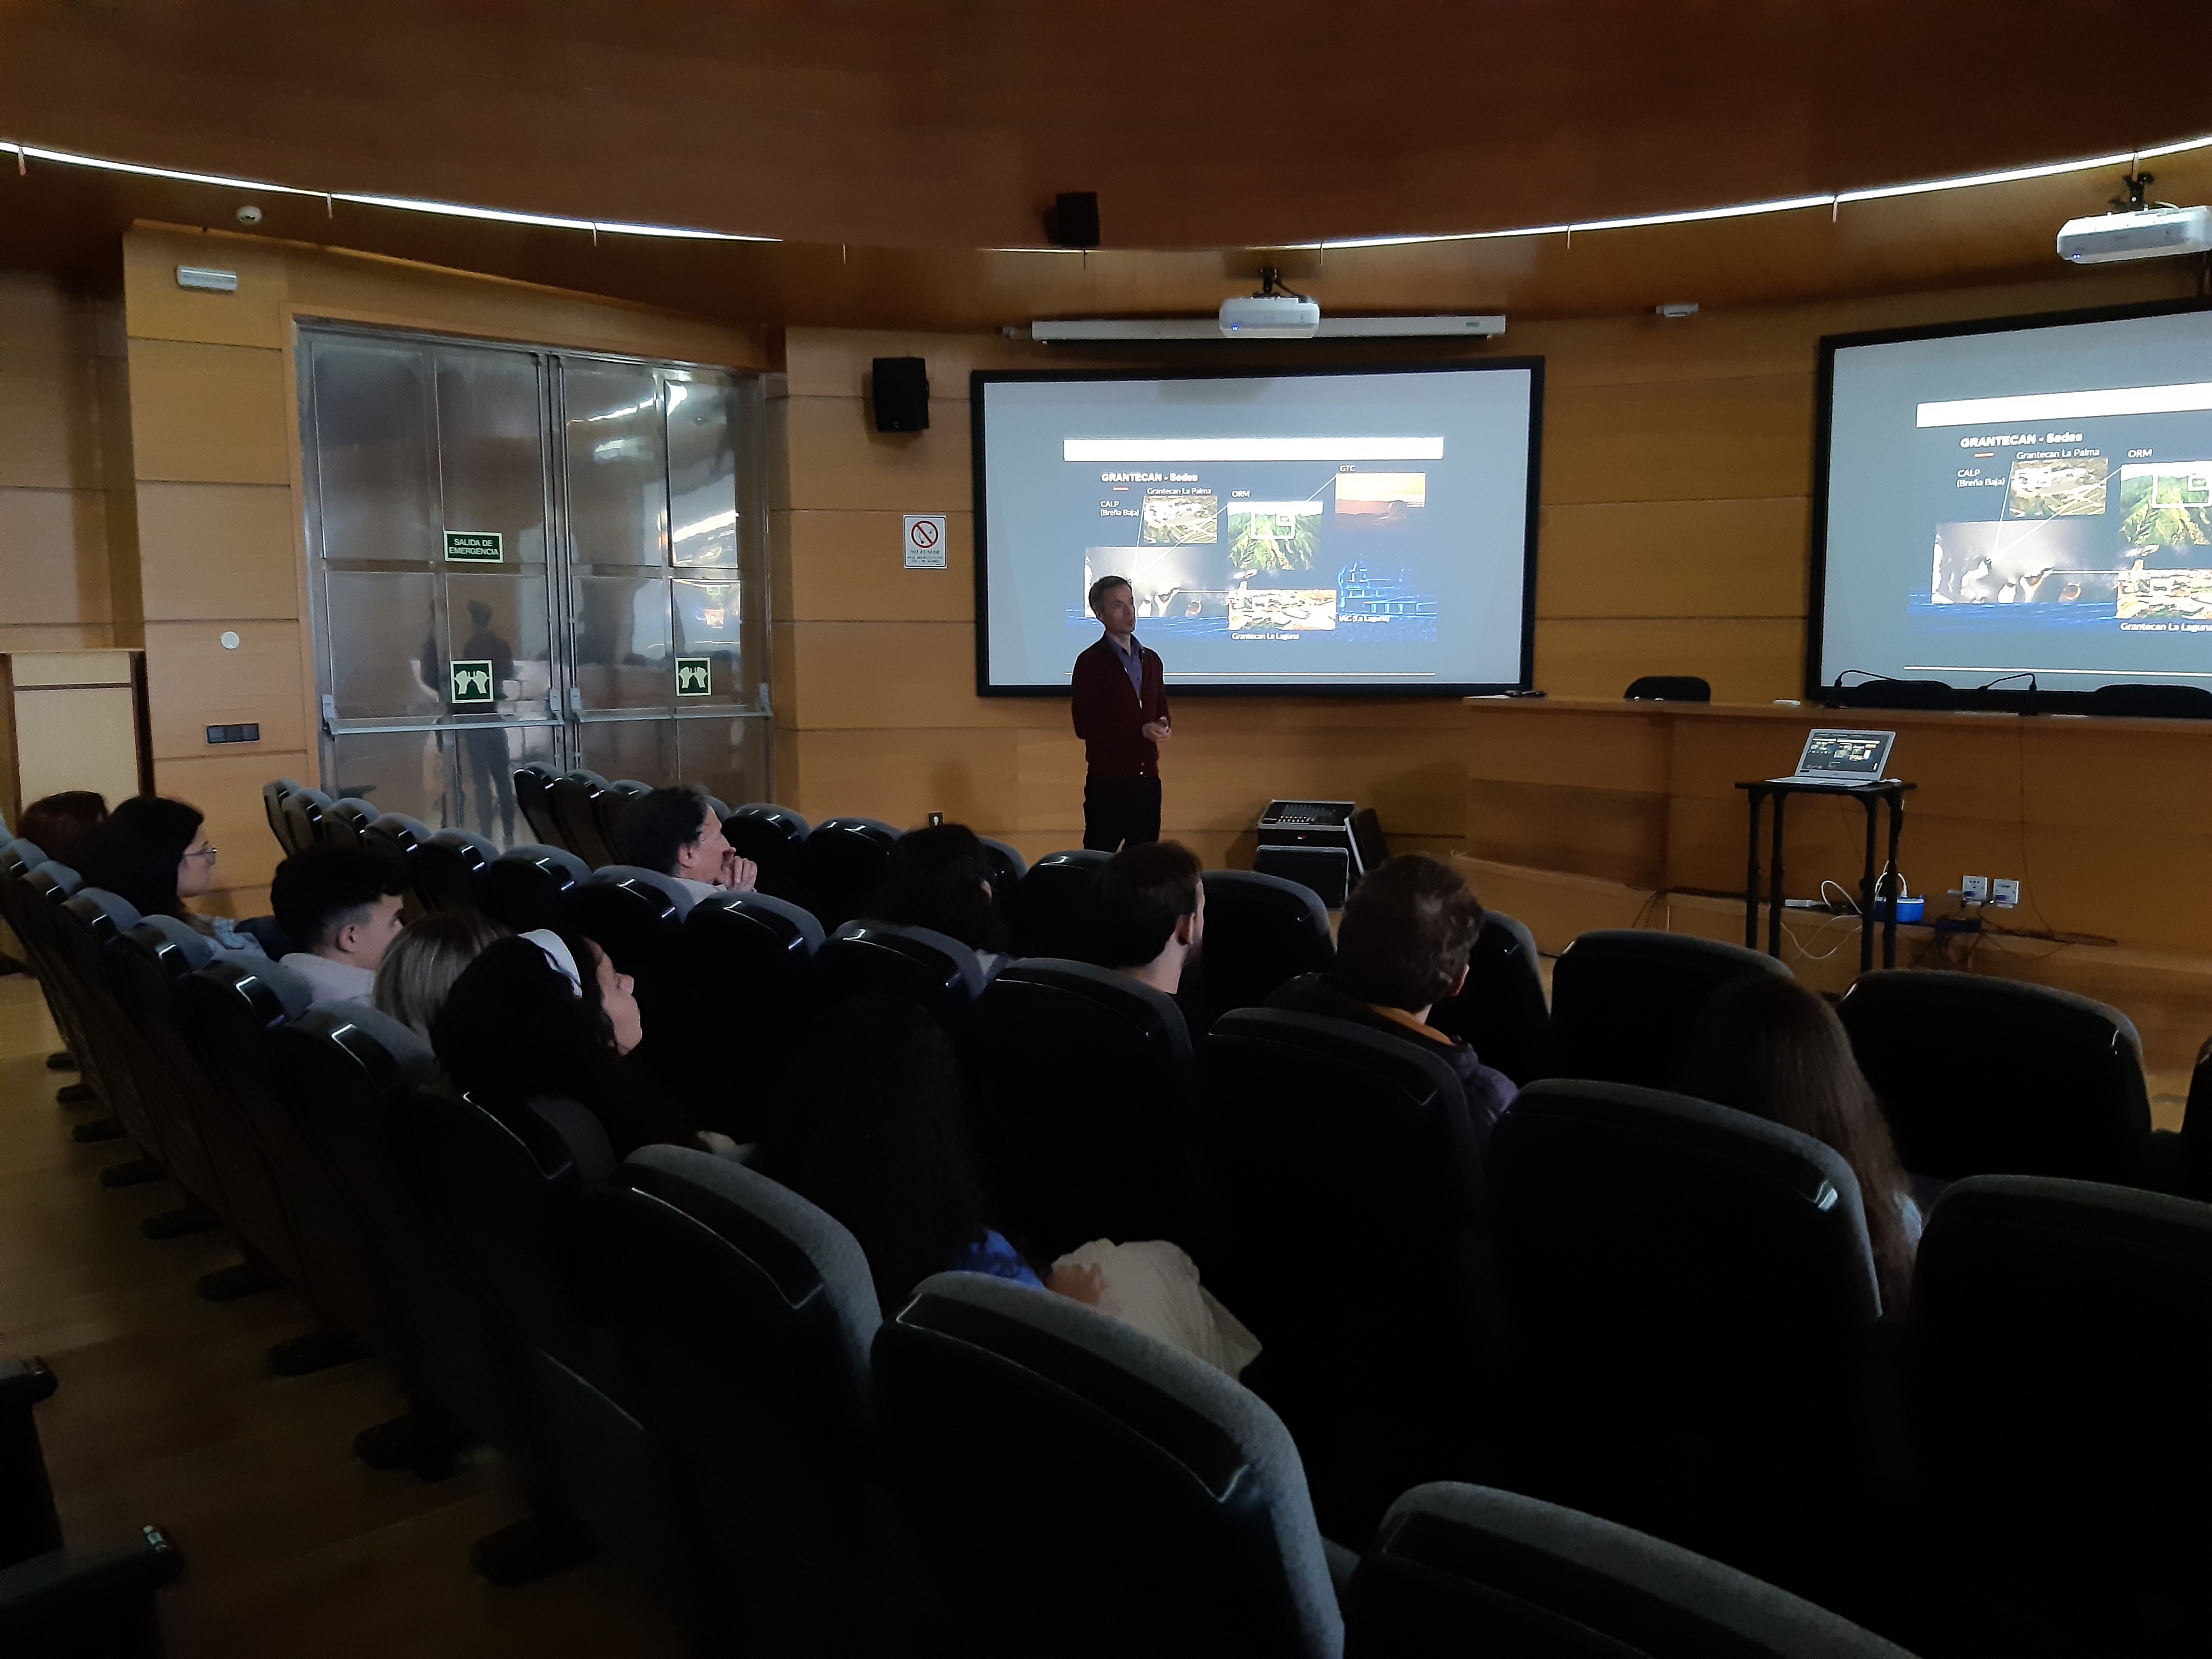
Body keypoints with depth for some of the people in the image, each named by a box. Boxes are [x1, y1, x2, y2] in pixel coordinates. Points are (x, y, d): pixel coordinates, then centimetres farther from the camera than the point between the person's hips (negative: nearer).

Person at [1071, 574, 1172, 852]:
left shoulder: (1151, 660, 14)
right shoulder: (1091, 662, -7)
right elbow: (1085, 726, -12)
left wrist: (1163, 727, -3)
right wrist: (1140, 731, -17)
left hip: (1148, 779, 6)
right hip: (1108, 781, -6)